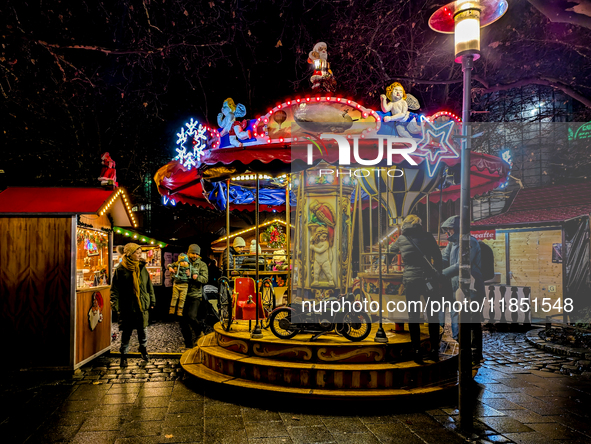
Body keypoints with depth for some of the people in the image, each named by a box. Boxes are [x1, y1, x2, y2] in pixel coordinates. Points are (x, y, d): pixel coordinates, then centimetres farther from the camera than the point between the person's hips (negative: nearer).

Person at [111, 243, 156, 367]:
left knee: (142, 330, 14)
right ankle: (124, 355, 21)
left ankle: (143, 349, 35)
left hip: (142, 305, 3)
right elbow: (115, 289, -7)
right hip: (127, 307, -3)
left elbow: (149, 286, 11)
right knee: (126, 332, 6)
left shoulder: (142, 268, 5)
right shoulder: (121, 270, -7)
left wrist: (152, 301, 10)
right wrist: (115, 305, -13)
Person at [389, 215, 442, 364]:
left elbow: (392, 249, 24)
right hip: (428, 278, 0)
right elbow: (438, 257, -1)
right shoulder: (427, 237, 2)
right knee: (432, 315, 11)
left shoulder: (402, 239, 4)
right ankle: (434, 350, 14)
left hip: (410, 280, 0)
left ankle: (417, 351, 7)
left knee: (413, 316, 7)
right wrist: (437, 274, 8)